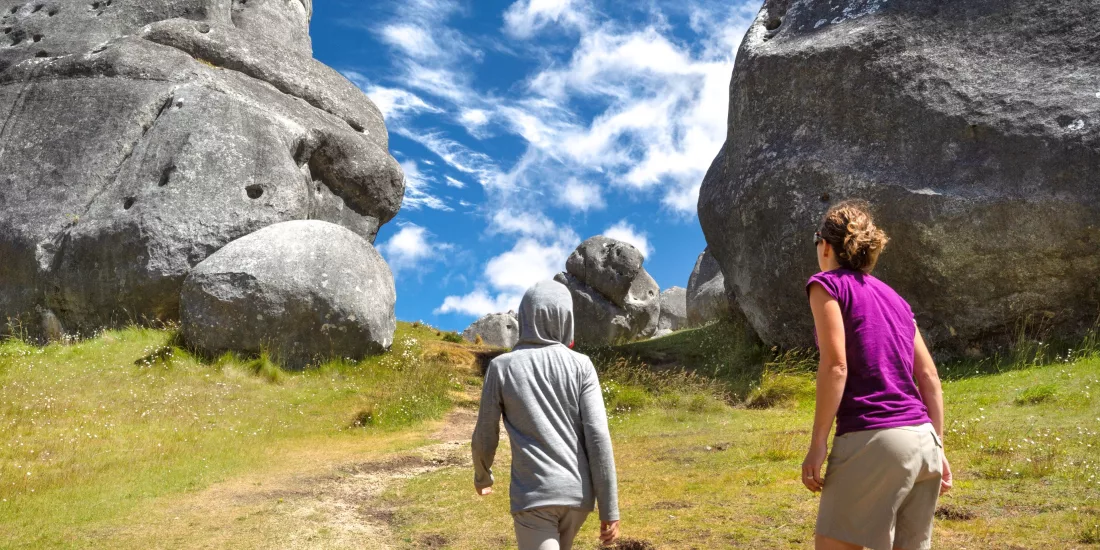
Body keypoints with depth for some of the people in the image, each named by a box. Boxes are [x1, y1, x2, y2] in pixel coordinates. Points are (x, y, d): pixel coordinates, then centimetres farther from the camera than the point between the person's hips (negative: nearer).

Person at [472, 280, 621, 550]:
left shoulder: (501, 367, -3)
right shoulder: (580, 366, -1)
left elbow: (485, 437, 3)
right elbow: (598, 437, -8)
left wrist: (482, 476, 24)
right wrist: (610, 509, -4)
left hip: (533, 496, -3)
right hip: (577, 494, 3)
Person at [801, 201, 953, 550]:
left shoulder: (828, 284, 1)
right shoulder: (893, 297, 20)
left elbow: (836, 366, -11)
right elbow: (929, 377, 16)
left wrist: (817, 444, -10)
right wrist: (938, 449, 18)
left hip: (872, 439, -7)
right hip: (923, 441, 7)